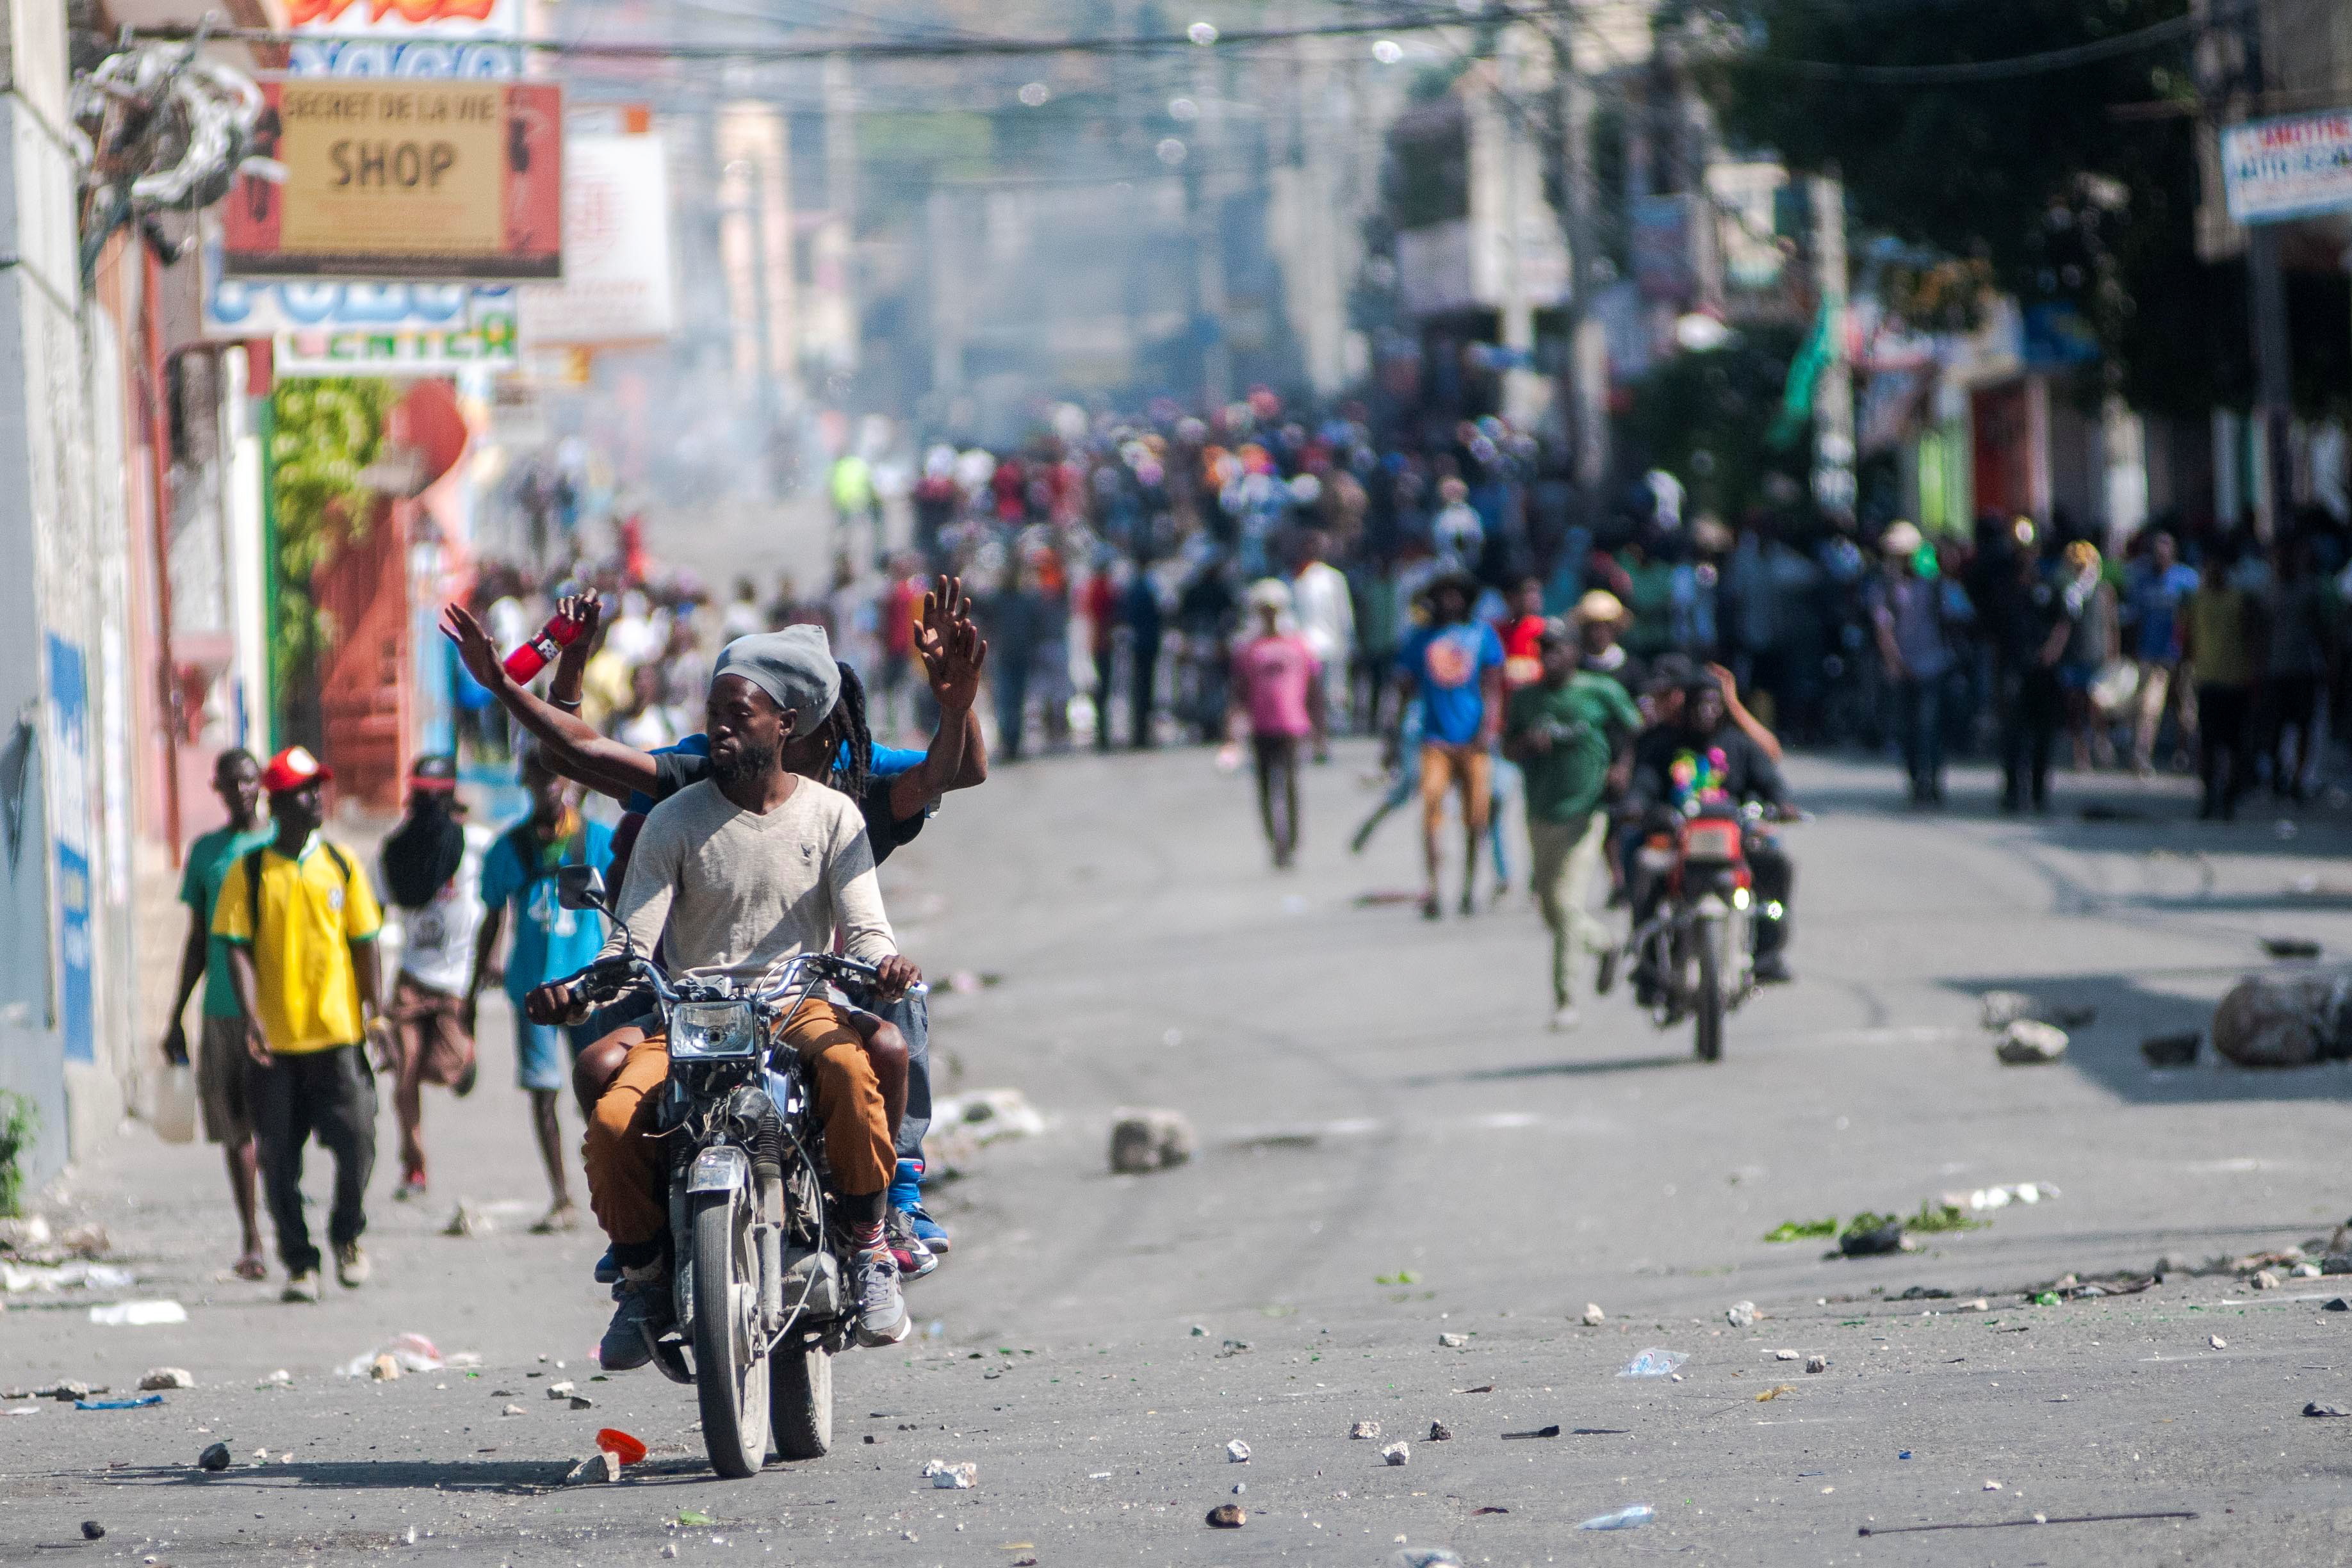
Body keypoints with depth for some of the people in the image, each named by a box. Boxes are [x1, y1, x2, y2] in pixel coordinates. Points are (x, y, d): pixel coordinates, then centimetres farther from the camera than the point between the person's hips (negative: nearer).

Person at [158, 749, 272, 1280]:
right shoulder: (206, 852, 11)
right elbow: (198, 941, 16)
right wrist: (176, 1017, 15)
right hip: (223, 1011, 2)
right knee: (235, 1128, 2)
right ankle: (250, 1240, 8)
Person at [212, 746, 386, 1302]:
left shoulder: (341, 865, 7)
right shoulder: (249, 872, 0)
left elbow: (365, 942, 11)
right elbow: (238, 948, -3)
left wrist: (375, 1010, 5)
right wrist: (251, 1017, -15)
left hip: (338, 1032, 1)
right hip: (275, 1042, -1)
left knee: (356, 1140, -6)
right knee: (279, 1157, 1)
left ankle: (348, 1235, 19)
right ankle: (298, 1261, 13)